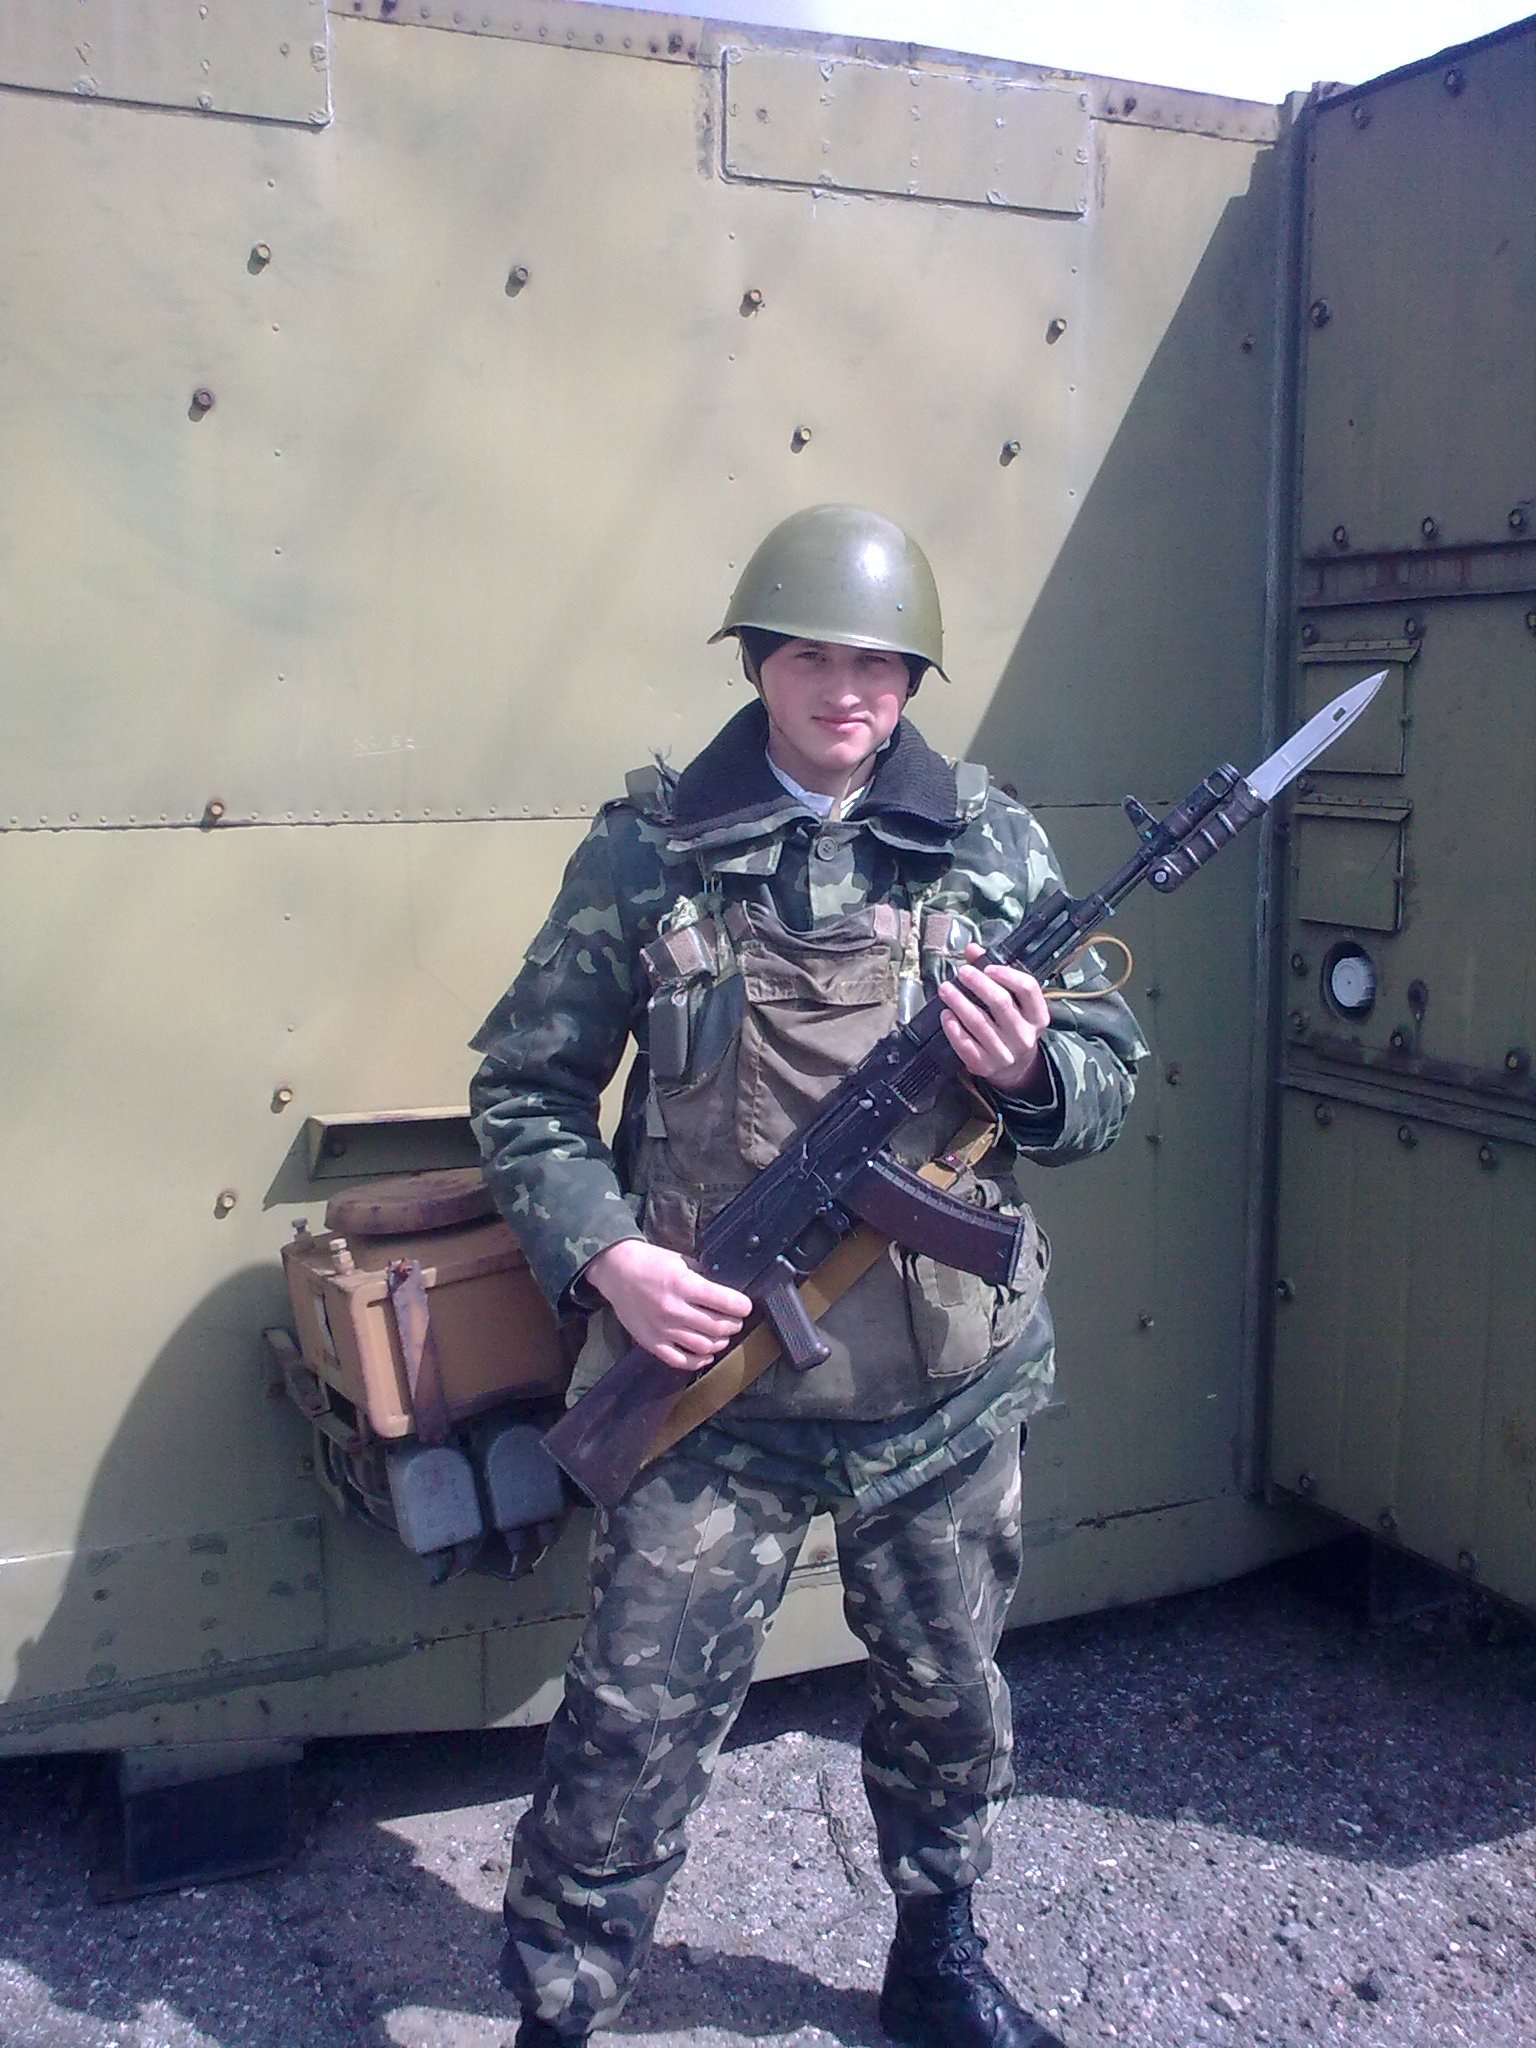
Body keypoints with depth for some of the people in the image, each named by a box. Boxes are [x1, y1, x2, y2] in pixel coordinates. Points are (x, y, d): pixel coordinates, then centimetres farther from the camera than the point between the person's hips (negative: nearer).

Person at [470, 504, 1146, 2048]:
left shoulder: (994, 845, 0)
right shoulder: (644, 853, -5)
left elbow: (1108, 1073, 4)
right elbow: (521, 1091, -1)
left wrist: (1029, 1068, -18)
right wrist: (602, 1254, -15)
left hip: (950, 1393, 3)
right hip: (712, 1381, -2)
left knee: (947, 1697, 21)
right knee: (635, 1721, 4)